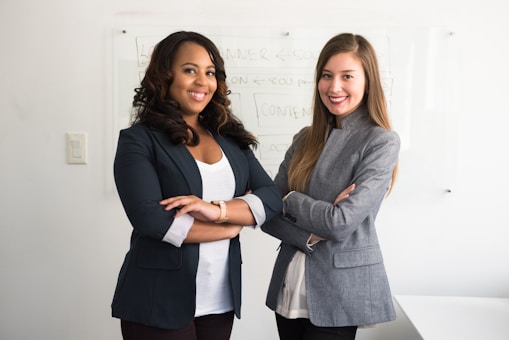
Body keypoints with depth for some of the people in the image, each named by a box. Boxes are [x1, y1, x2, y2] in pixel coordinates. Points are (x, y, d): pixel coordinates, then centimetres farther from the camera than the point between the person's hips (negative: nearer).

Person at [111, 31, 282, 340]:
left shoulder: (230, 138, 7)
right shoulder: (138, 140, -8)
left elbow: (272, 198, -1)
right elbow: (151, 220, -19)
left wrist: (218, 209, -19)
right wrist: (233, 225, -9)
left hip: (221, 299, 5)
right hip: (159, 302, -4)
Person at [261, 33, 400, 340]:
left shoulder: (382, 142, -12)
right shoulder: (306, 139, 5)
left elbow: (341, 223, -21)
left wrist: (289, 199, -7)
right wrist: (311, 236, -16)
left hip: (340, 293, -5)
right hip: (289, 286, 5)